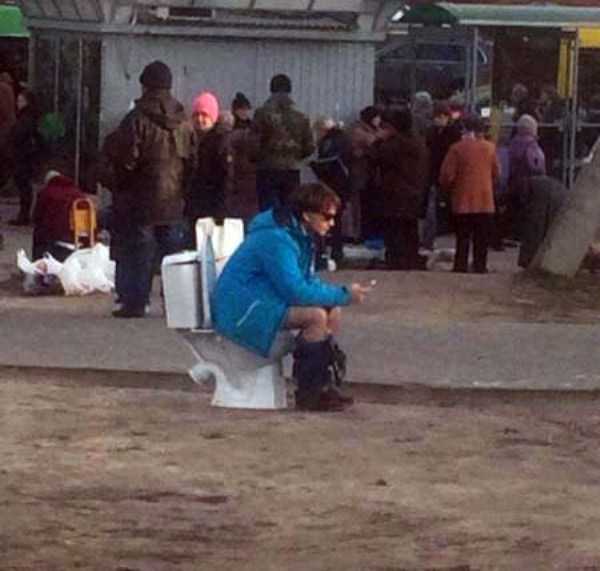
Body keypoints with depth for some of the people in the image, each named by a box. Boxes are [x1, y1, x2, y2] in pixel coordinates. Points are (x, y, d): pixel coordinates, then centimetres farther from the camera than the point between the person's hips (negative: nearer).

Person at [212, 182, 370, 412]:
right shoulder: (277, 239, -24)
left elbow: (308, 281, 17)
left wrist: (341, 294, -3)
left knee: (333, 313, 1)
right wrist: (343, 295, -20)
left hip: (265, 301, 11)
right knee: (316, 316, -26)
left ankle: (320, 386, 2)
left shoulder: (298, 236, 9)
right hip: (239, 309, -11)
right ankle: (308, 393, -17)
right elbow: (296, 291, -28)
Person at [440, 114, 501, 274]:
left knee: (462, 239, 5)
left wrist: (447, 188, 11)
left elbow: (447, 175, -9)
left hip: (462, 201, -1)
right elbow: (496, 172, 7)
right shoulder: (489, 148, -2)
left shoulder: (457, 148, -10)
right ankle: (480, 267, 7)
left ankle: (460, 267, 4)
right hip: (485, 202, 2)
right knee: (481, 240, 8)